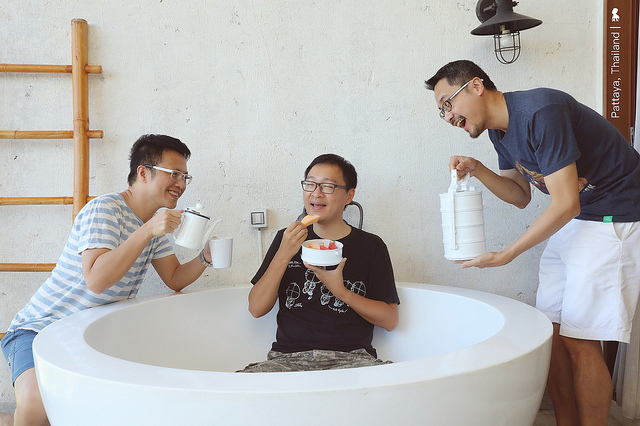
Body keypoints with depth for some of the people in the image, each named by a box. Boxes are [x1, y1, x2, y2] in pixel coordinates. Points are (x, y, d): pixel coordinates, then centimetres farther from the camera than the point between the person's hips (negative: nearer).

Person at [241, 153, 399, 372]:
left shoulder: (371, 246, 8)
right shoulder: (287, 239, 13)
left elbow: (390, 320, 3)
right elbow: (256, 309, 5)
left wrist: (339, 290, -10)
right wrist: (283, 256, -7)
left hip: (352, 356, -1)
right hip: (288, 357, 1)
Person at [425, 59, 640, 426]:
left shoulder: (540, 112, -23)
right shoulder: (500, 131, 5)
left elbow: (566, 204, -24)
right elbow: (521, 196, 13)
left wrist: (506, 255, -17)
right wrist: (477, 170, -4)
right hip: (570, 221, 9)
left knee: (580, 340, -8)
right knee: (552, 330, 6)